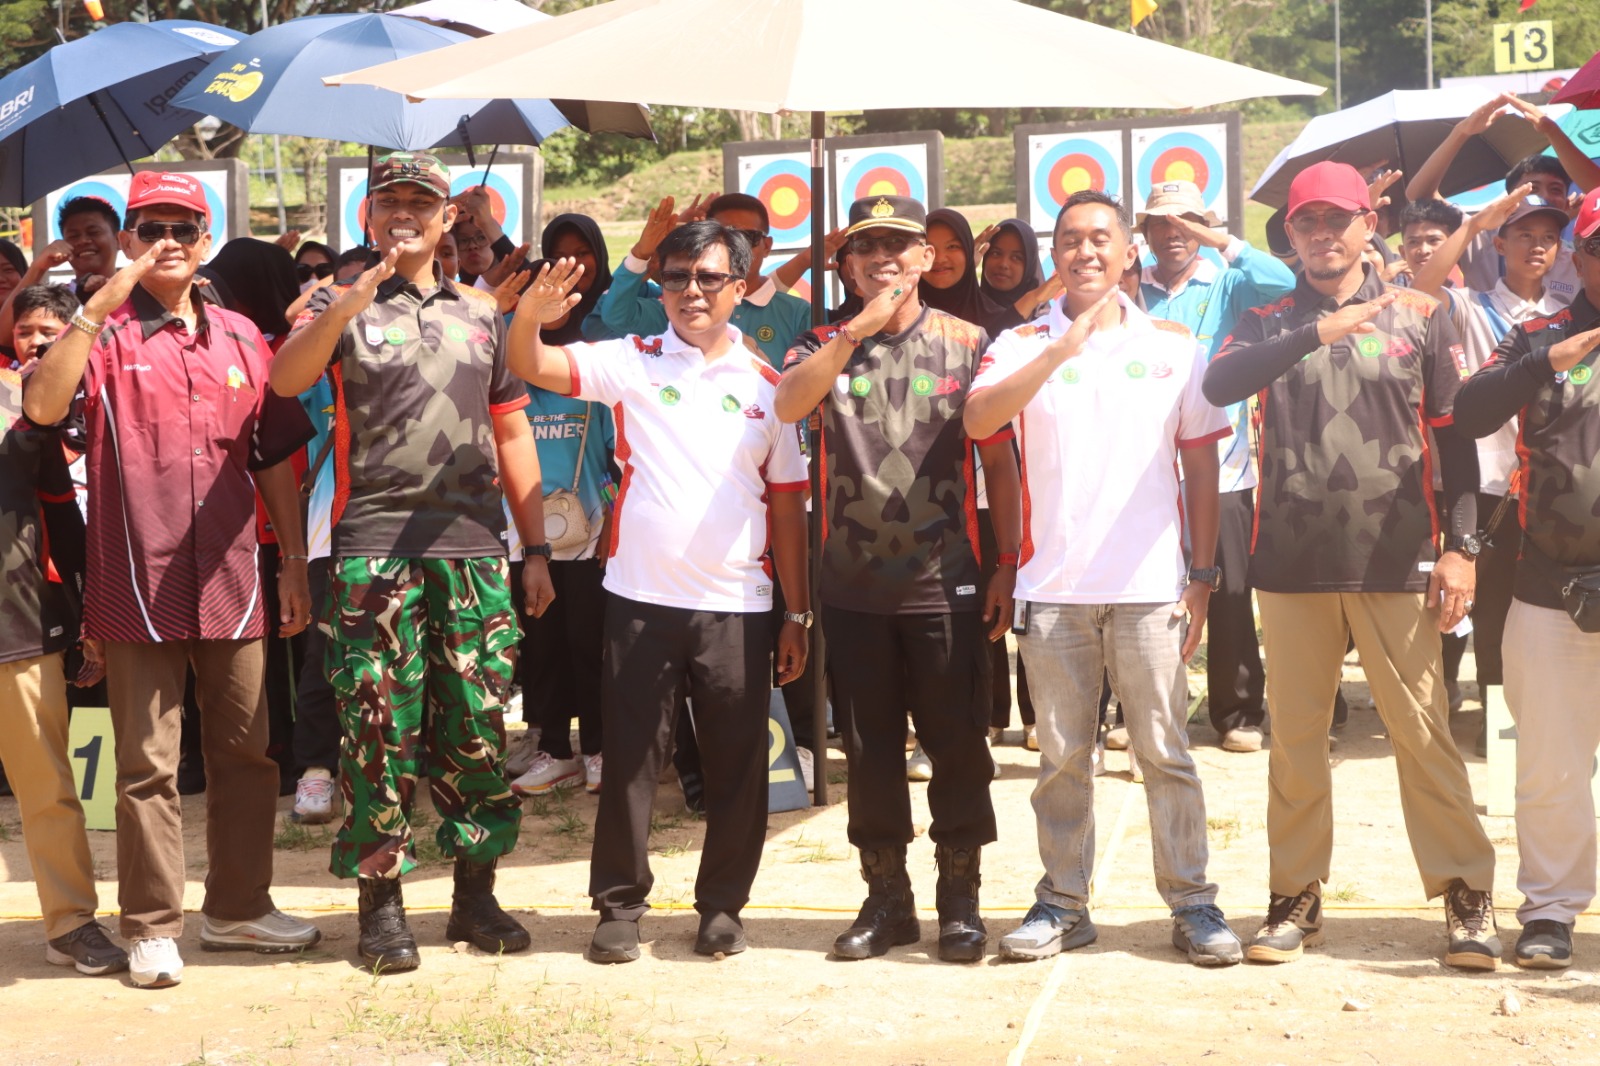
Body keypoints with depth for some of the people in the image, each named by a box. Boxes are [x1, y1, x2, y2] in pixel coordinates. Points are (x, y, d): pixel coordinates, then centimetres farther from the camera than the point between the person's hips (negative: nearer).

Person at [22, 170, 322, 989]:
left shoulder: (239, 338, 11)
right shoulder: (105, 333, -1)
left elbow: (274, 457, 15)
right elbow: (42, 406, -21)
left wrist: (294, 561, 12)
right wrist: (99, 305, -25)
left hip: (230, 581, 4)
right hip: (137, 585, -4)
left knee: (247, 752, 11)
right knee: (147, 764, 2)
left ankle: (237, 906, 25)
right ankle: (152, 928, 10)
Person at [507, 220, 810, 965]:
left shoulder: (767, 386, 6)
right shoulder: (631, 364, 2)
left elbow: (787, 507, 8)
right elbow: (532, 366, -9)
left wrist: (798, 613, 6)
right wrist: (530, 314, -31)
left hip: (737, 606, 1)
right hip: (641, 597, -1)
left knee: (737, 764, 7)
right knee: (629, 758, 5)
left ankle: (723, 904, 21)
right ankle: (619, 905, 16)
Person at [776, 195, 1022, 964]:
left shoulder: (966, 345, 2)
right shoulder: (824, 344, 5)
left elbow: (999, 461, 4)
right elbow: (788, 405, -16)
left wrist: (1008, 564, 0)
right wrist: (857, 329, -24)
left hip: (945, 583, -2)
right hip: (852, 584, 2)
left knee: (957, 747, 3)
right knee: (869, 749, 10)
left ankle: (961, 900, 15)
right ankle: (887, 899, 21)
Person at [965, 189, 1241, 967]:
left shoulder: (1174, 347, 7)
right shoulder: (1023, 345, 5)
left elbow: (1201, 465, 9)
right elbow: (977, 419, -14)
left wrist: (1202, 576, 4)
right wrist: (1059, 350, -23)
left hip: (1149, 584, 0)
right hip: (1053, 585, 0)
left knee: (1165, 751, 0)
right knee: (1062, 756, 6)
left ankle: (1193, 903, 7)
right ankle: (1063, 903, 15)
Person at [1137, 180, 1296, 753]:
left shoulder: (1227, 285, 3)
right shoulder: (1131, 292, 9)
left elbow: (1283, 286, -14)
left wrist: (1223, 242, -17)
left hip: (1220, 465, -1)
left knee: (1230, 597, 2)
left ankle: (1240, 713, 13)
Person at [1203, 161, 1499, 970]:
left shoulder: (1418, 317, 7)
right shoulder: (1267, 325, 9)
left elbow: (1454, 438, 6)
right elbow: (1218, 384, -13)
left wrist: (1460, 545, -3)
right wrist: (1319, 332, -23)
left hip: (1395, 560, -1)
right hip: (1291, 562, 2)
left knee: (1423, 732, -3)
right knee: (1295, 738, 6)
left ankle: (1466, 894, 5)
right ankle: (1297, 896, 15)